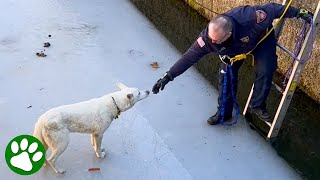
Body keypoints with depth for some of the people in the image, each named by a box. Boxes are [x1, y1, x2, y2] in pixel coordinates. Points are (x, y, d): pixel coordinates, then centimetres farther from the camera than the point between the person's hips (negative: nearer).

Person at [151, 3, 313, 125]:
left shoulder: (250, 17, -48)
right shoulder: (208, 36, -39)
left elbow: (272, 9, -32)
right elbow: (190, 57, -35)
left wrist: (299, 13, -23)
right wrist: (168, 76, -39)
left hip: (261, 39, -2)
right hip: (235, 48, 2)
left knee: (265, 72, -15)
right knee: (226, 75, -7)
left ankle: (257, 106, 11)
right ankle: (224, 112, 13)